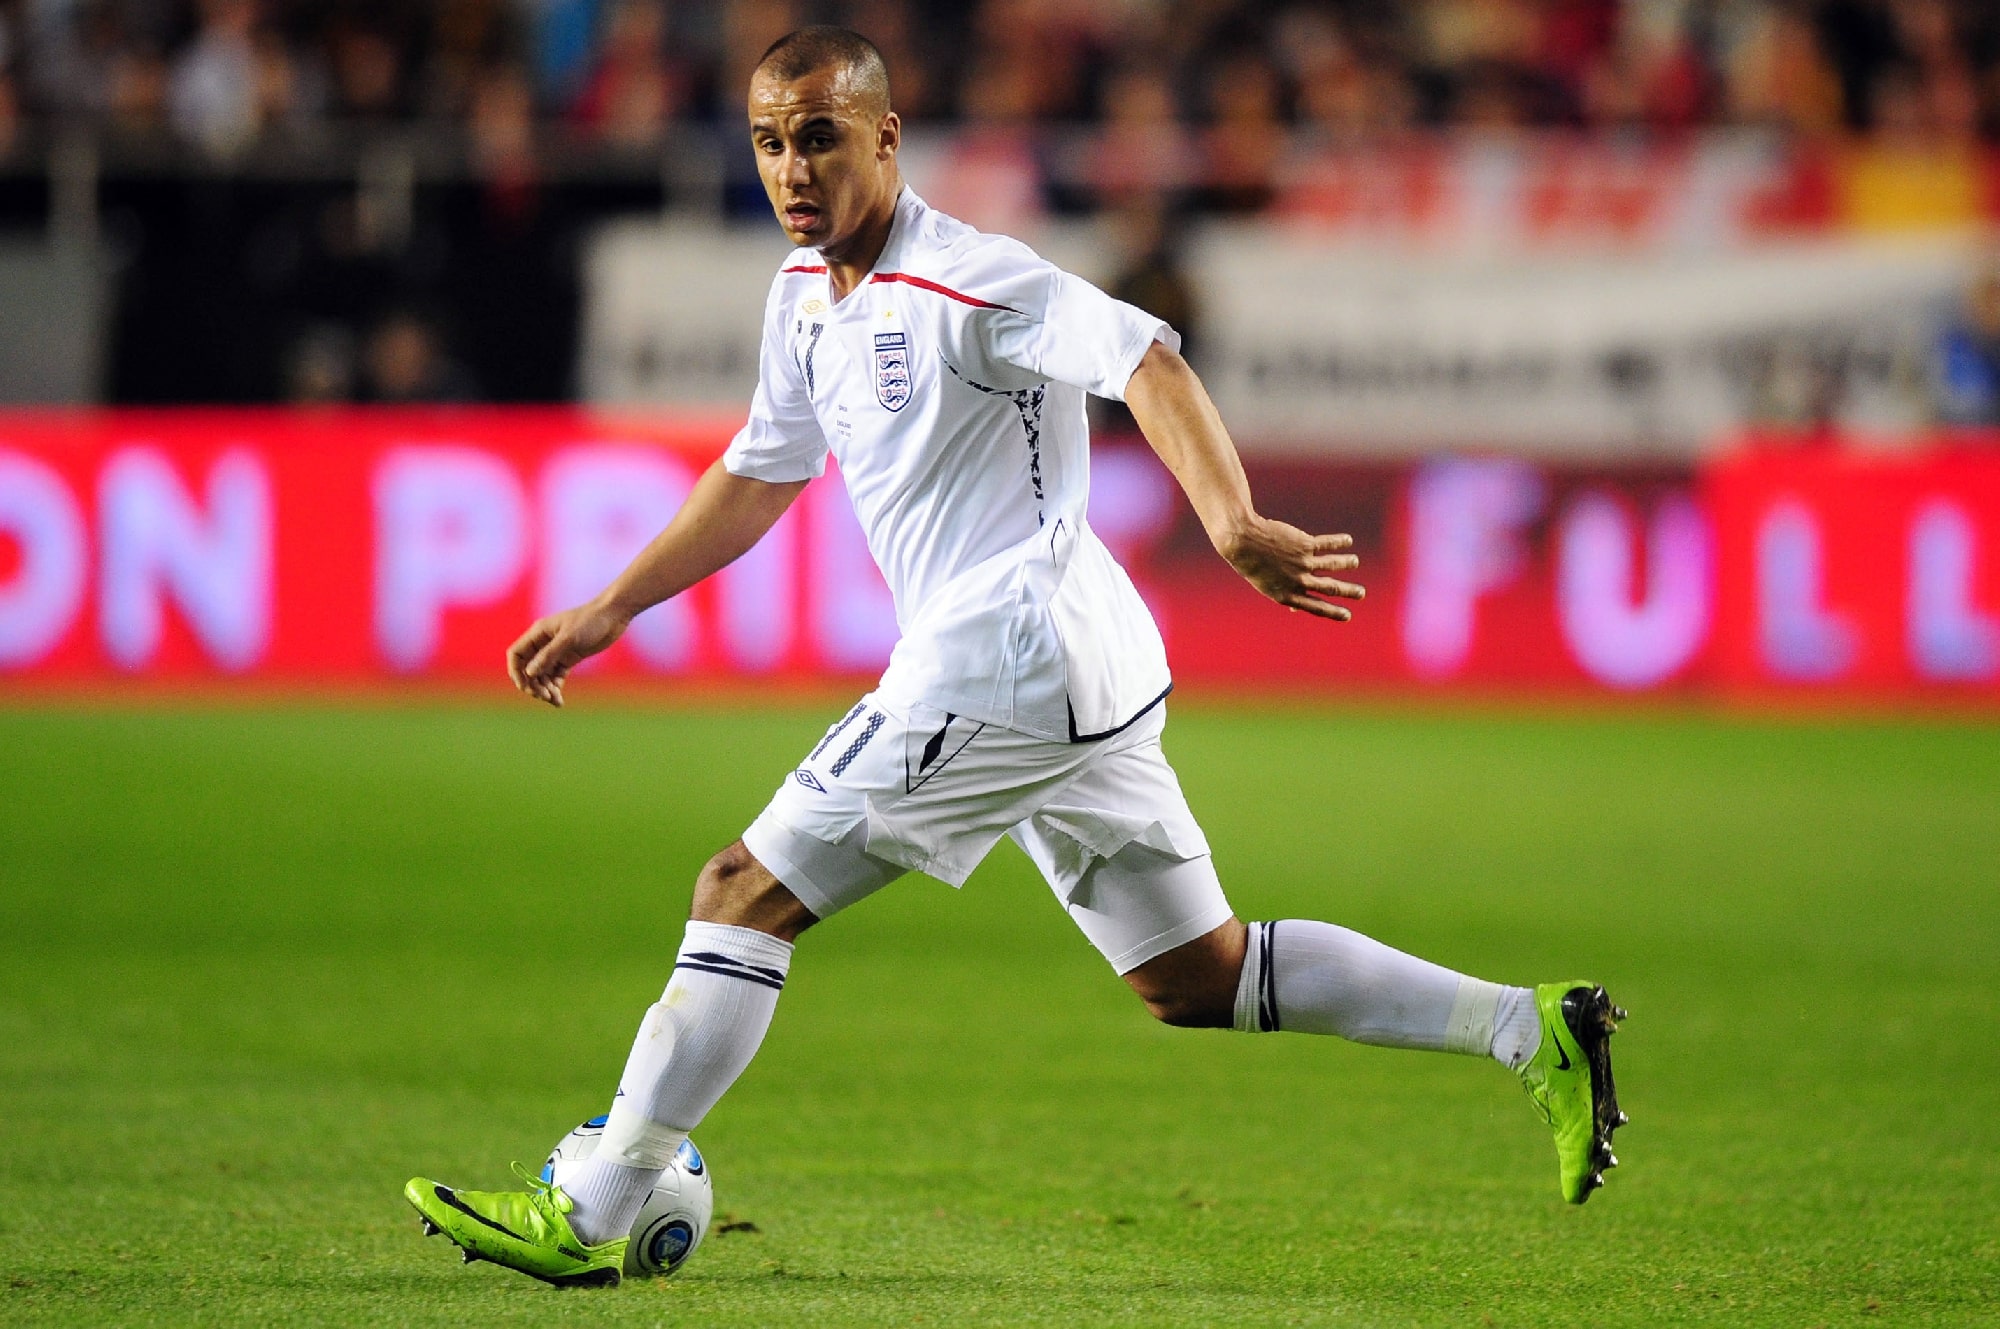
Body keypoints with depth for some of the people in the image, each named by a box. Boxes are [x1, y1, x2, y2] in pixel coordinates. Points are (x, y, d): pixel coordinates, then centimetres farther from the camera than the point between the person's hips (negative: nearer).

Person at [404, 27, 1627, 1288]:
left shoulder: (963, 281, -15)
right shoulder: (806, 293, 14)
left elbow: (1145, 359, -28)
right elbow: (758, 476, 27)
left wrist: (1233, 523, -43)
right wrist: (608, 612, 25)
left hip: (1003, 662, -10)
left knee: (745, 897, -6)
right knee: (1197, 978, 13)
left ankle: (586, 1224, -2)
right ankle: (1532, 1029, 11)